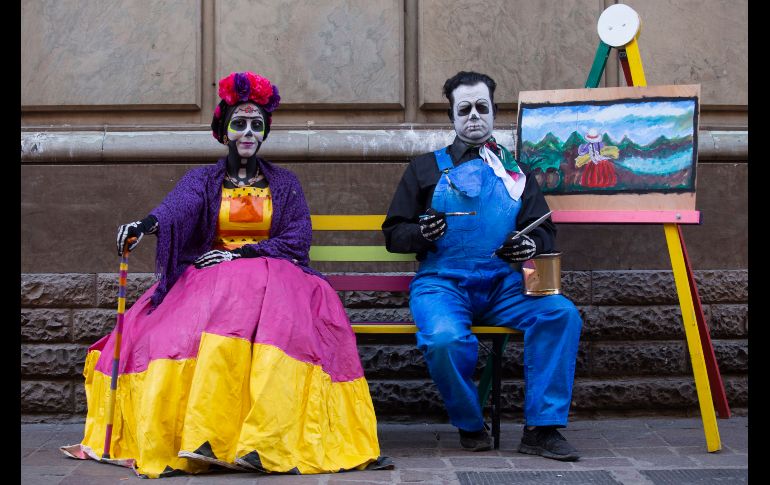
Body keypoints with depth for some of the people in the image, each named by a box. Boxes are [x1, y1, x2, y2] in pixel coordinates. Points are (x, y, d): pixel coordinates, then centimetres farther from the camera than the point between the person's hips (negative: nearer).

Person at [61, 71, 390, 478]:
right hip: (209, 277, 0)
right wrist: (149, 223, -35)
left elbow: (297, 241, 5)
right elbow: (178, 205, -10)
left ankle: (271, 440, -44)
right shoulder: (202, 179, 14)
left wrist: (241, 254, -11)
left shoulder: (284, 183, 17)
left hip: (273, 274, 0)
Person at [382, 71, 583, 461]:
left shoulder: (514, 171, 21)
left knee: (562, 314, -26)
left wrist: (531, 245, -6)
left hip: (502, 283, 2)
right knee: (445, 338, -35)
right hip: (442, 281, -2)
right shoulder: (426, 168, 16)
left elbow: (545, 231, 19)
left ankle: (541, 429, -18)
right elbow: (393, 234, 12)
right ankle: (470, 425, -7)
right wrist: (422, 233, -11)